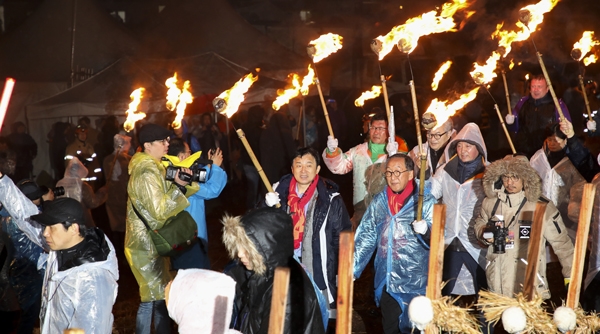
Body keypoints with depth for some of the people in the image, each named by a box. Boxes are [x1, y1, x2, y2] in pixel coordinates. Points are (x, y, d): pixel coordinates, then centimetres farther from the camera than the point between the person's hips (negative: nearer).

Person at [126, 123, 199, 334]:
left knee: (159, 294, 17)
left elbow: (165, 196, 14)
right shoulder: (146, 173, -21)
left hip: (151, 241, 10)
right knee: (155, 297, 0)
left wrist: (183, 182, -3)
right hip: (146, 244, -10)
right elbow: (160, 210, -26)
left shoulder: (152, 167, 10)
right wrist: (178, 185, -30)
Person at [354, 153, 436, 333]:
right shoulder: (379, 201, 6)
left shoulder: (426, 201, -6)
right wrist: (351, 269, 6)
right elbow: (365, 238, 10)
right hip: (386, 281, 4)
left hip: (414, 283, -4)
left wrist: (425, 231, -33)